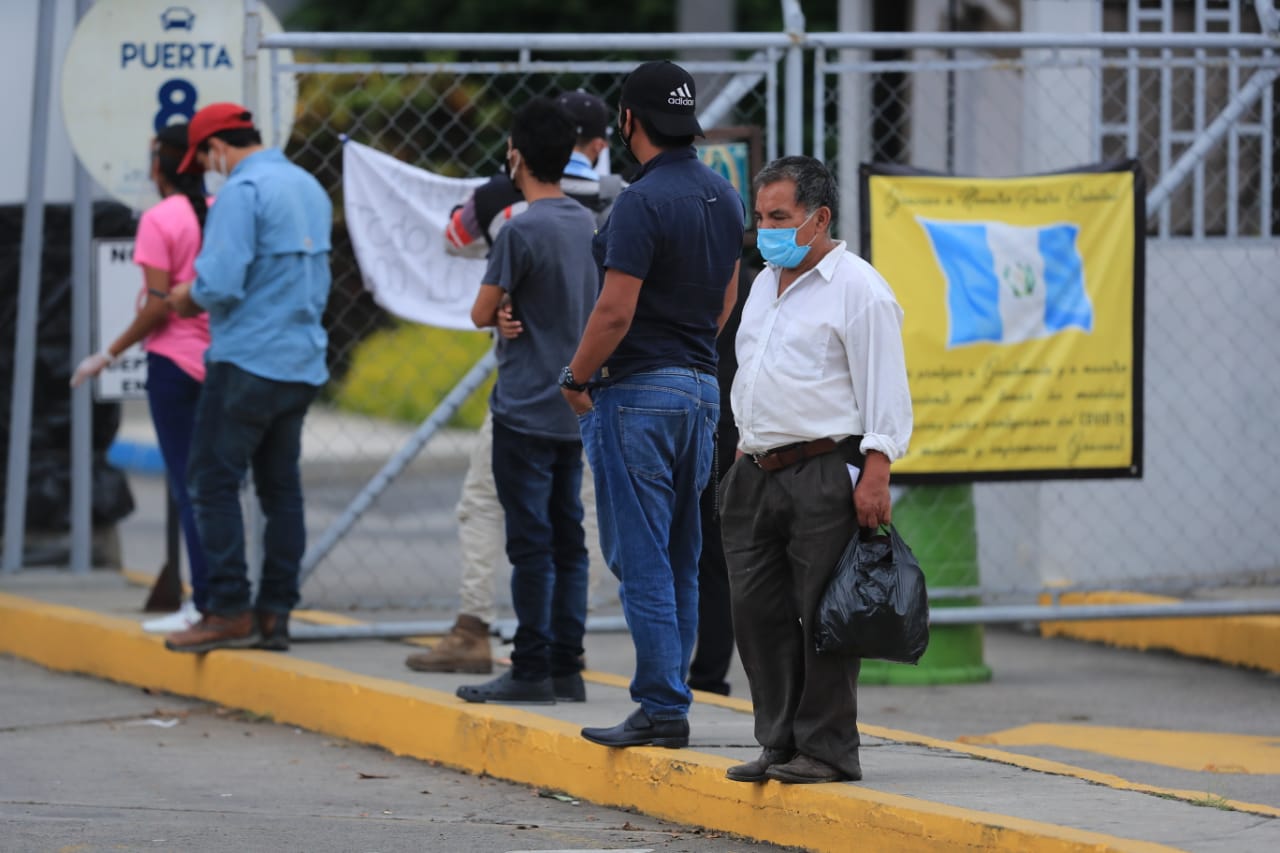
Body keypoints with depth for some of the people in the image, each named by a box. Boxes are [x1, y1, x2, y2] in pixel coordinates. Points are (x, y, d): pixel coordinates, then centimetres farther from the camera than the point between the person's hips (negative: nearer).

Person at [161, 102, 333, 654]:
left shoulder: (242, 191, -13)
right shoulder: (310, 189, 14)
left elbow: (220, 282, -22)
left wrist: (188, 298, 0)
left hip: (247, 361, -8)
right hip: (303, 364, 8)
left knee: (214, 482, -3)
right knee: (280, 487, 11)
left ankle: (229, 611, -7)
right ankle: (275, 613, 11)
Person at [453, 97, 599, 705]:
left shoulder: (522, 230, -15)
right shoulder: (588, 225, 9)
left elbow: (483, 314, -10)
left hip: (526, 410, -7)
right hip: (575, 407, 7)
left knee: (531, 543, -5)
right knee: (567, 541, 9)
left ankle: (532, 670, -3)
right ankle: (566, 667, 10)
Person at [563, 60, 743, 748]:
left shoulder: (643, 202, -18)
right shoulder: (722, 196, 9)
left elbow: (615, 311, -20)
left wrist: (576, 380, -7)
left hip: (637, 391, -8)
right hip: (701, 385, 8)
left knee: (641, 557, -5)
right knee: (680, 560, 12)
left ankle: (662, 707, -7)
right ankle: (666, 701, 16)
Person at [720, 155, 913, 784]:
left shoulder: (856, 289, -6)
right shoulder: (764, 285, 20)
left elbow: (883, 390, -11)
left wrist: (876, 472, -18)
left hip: (825, 473, -8)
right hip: (757, 474, 8)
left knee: (822, 613, -6)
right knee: (759, 612, 6)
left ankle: (826, 749, -1)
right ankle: (780, 744, 13)